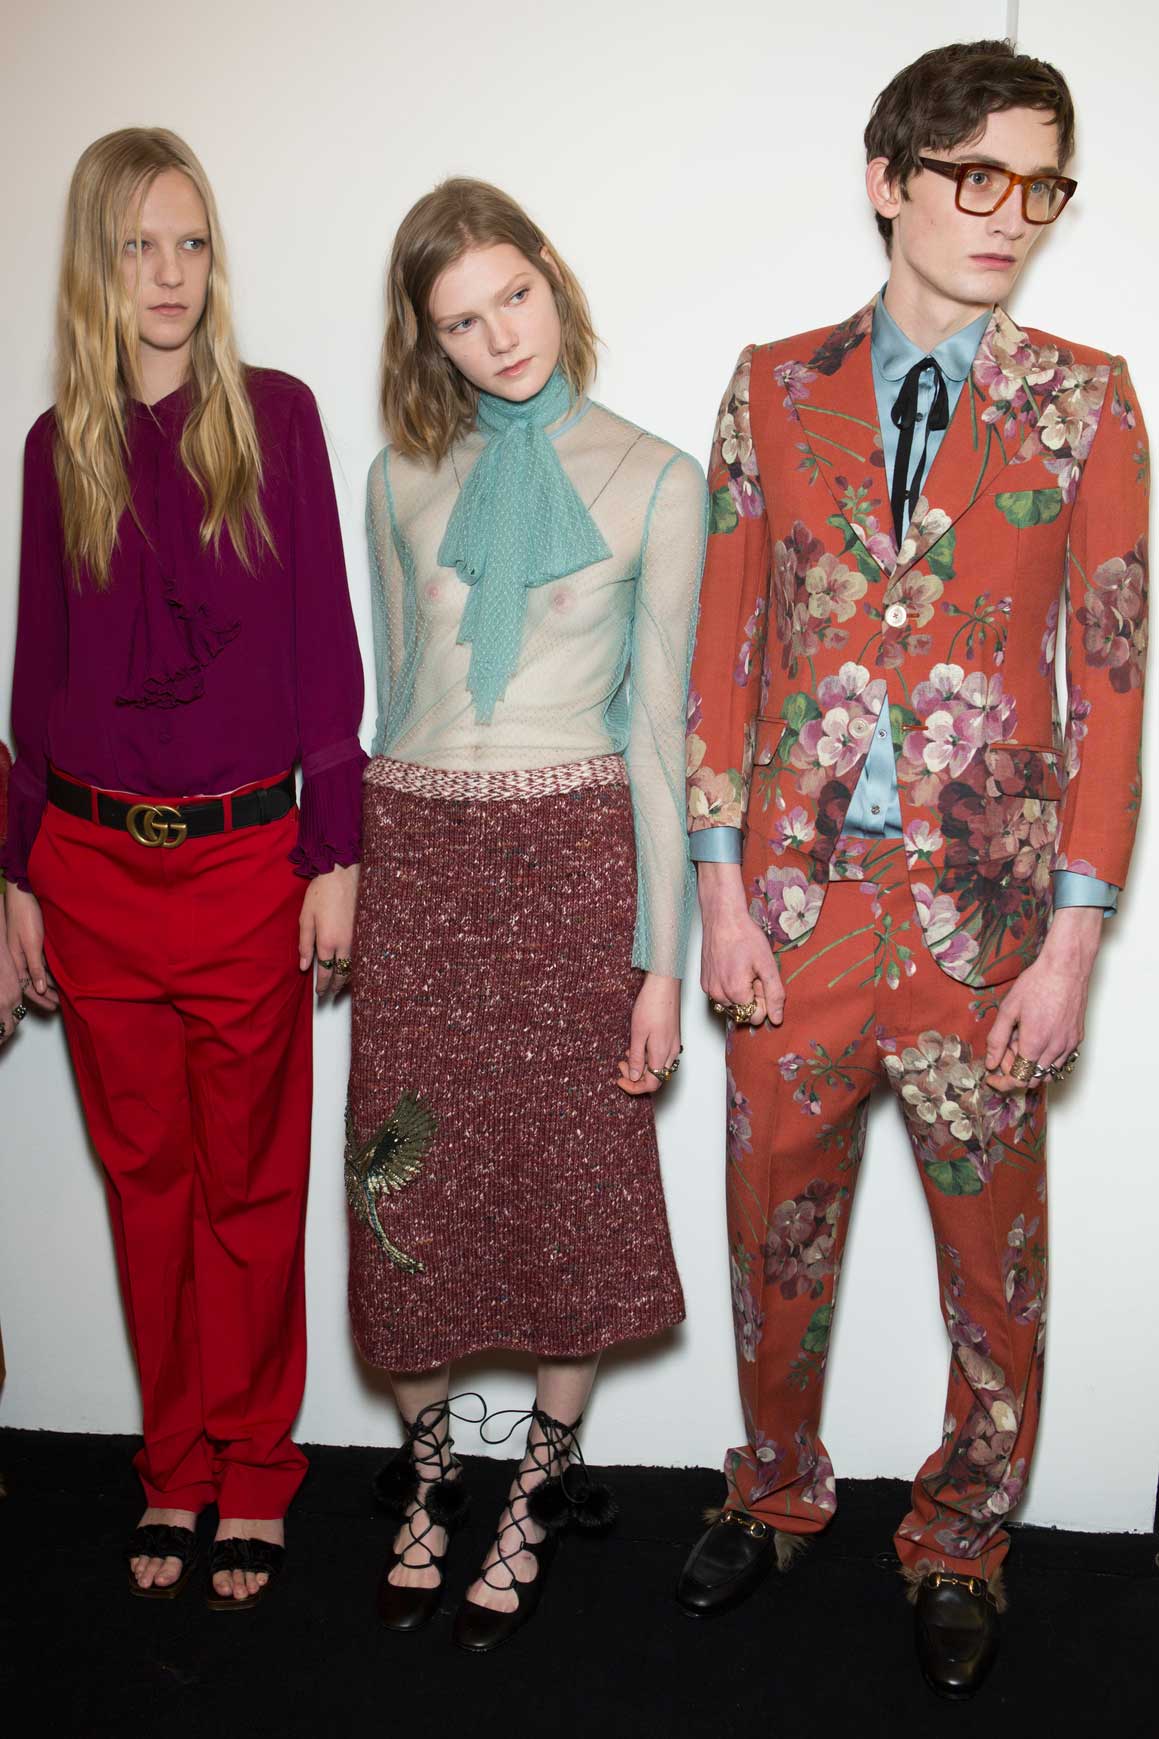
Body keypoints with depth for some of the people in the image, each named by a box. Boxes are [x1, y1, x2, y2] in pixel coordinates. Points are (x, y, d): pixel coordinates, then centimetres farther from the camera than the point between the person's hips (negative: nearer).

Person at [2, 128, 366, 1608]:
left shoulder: (275, 416, 0)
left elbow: (324, 643, -1)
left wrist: (336, 851, -5)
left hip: (244, 857, -2)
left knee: (250, 1181, 7)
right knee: (143, 1176, 12)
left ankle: (250, 1474, 23)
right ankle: (175, 1467, 28)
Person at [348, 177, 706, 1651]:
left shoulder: (651, 479, 0)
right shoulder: (403, 478, 8)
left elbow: (657, 723, -2)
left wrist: (663, 955, -5)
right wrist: (363, 871, 14)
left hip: (575, 850, -2)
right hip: (413, 850, 3)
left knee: (572, 1179, 5)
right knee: (408, 1182, 7)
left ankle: (544, 1483, 25)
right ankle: (424, 1467, 29)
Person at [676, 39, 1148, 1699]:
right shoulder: (776, 386, 4)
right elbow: (727, 644, 3)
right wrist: (722, 886, -3)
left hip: (985, 899, -1)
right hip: (798, 889, 1)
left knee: (993, 1260, 12)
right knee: (777, 1226, 16)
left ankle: (961, 1548, 36)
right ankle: (776, 1490, 41)